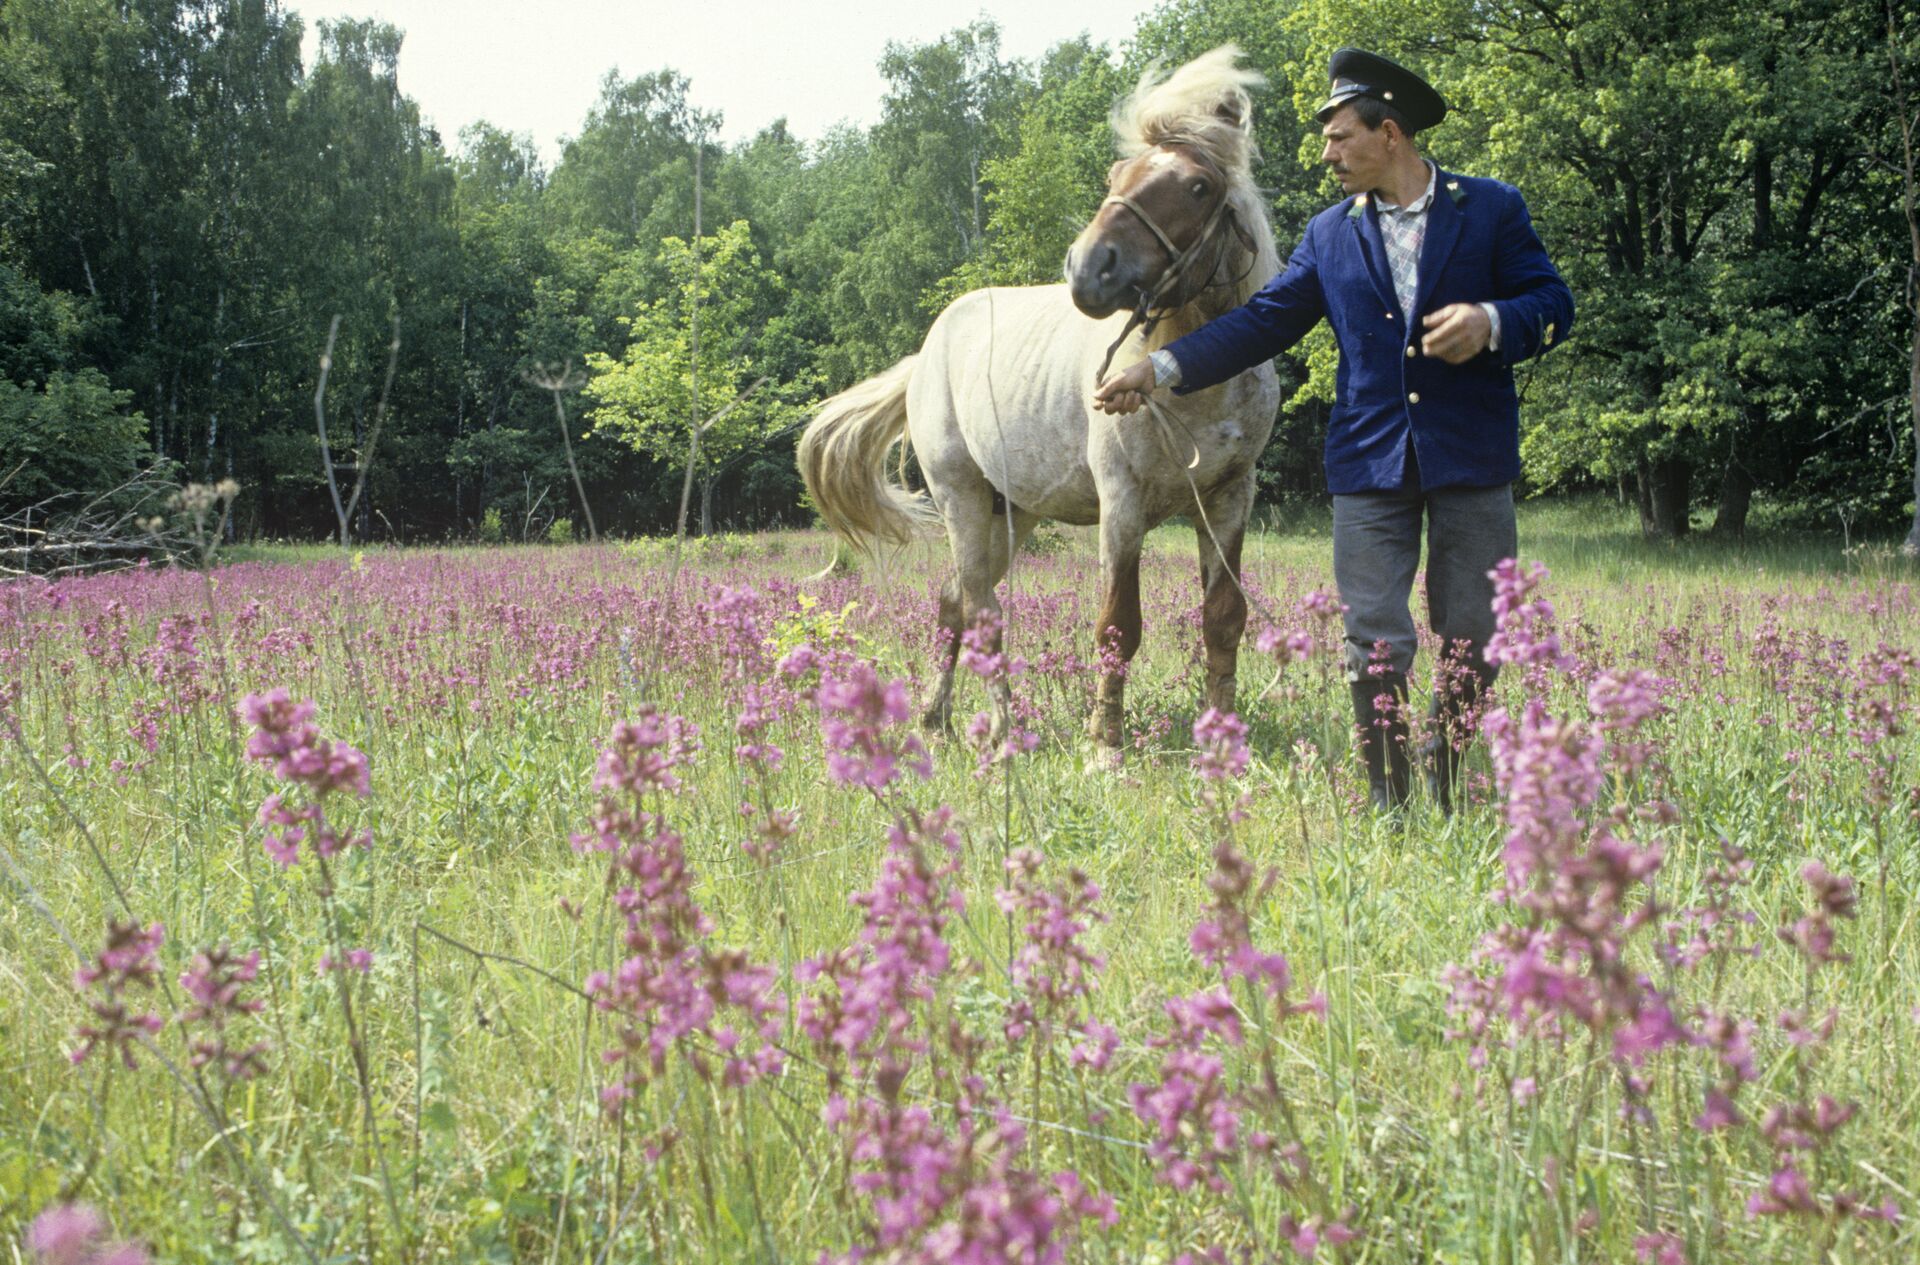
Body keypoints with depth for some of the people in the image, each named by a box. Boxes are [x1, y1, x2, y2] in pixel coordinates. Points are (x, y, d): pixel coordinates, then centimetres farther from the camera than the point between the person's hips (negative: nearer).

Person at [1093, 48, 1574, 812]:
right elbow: (1264, 321, 8)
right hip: (1371, 463, 2)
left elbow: (1552, 304, 0)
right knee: (1374, 639, 0)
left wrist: (1492, 323, -21)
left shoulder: (1492, 211, 1)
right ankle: (1387, 796, 10)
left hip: (1472, 461, -2)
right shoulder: (1332, 235, 10)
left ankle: (1450, 791, 21)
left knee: (1472, 634, 4)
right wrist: (1164, 368, -1)